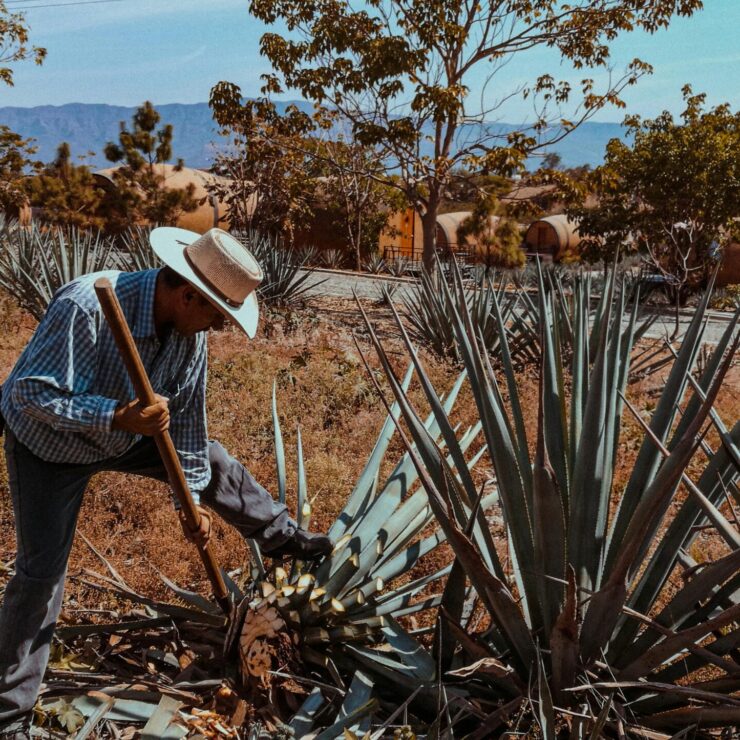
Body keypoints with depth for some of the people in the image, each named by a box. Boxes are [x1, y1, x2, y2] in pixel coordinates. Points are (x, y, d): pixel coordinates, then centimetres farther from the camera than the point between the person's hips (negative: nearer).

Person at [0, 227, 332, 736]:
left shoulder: (190, 331, -17)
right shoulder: (86, 306, -39)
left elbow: (187, 417, -8)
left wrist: (193, 497, -7)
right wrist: (117, 416, -49)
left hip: (127, 433, 6)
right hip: (49, 443, -6)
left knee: (215, 464, 8)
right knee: (42, 570, -7)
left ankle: (286, 539, 32)